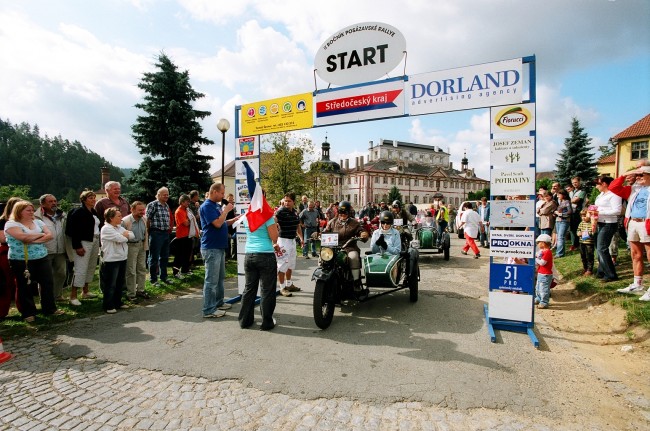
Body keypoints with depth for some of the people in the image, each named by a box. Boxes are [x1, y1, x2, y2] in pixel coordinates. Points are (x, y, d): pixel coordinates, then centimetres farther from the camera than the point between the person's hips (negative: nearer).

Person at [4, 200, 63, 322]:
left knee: (48, 283, 6)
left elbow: (50, 235, -1)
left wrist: (34, 240, -15)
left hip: (42, 258, 5)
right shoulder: (11, 224, -6)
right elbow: (24, 237, -22)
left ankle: (50, 308, 19)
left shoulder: (38, 222, 10)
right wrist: (41, 234, -8)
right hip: (21, 261, -4)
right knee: (25, 287, 5)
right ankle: (28, 313, 17)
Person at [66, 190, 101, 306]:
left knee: (91, 267, 14)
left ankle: (85, 291, 27)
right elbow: (74, 231, -14)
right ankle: (73, 296, 0)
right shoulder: (78, 212, -10)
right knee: (81, 269, -8)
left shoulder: (94, 212, 12)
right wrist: (77, 246, -18)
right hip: (84, 243, -8)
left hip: (95, 242, 8)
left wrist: (99, 243, 11)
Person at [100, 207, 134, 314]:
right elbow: (121, 239, -22)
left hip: (122, 258, 8)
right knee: (110, 284, 1)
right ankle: (108, 306, 11)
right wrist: (126, 236, -2)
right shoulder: (106, 229, -13)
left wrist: (125, 234, -11)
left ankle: (118, 302, 28)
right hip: (111, 260, -8)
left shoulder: (120, 227, 13)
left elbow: (132, 236, 7)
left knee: (120, 283, 16)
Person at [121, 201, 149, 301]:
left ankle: (140, 290, 26)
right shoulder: (125, 221, -18)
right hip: (131, 246, -6)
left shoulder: (144, 219, -1)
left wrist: (146, 246, 10)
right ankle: (131, 294, 12)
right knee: (131, 271, 1)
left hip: (142, 245, 6)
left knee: (142, 269, 12)